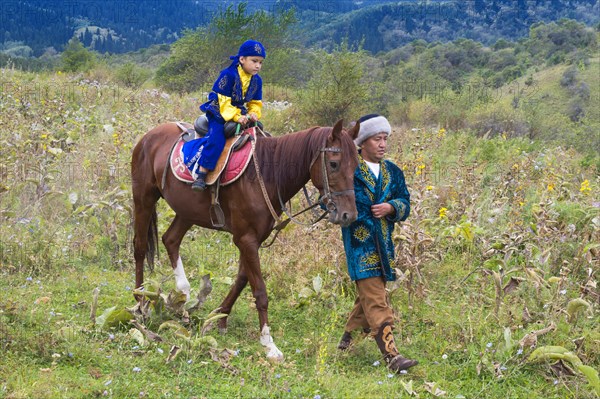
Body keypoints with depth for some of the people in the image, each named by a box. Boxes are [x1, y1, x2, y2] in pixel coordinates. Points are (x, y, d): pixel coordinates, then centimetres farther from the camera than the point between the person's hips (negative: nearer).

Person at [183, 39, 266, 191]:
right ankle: (200, 175, -25)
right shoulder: (228, 75, -18)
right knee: (216, 137, -28)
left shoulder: (257, 80, 2)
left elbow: (256, 103, 10)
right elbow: (223, 101, -19)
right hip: (220, 113, -7)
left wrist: (253, 114, -13)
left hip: (240, 114, 7)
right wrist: (236, 117, -29)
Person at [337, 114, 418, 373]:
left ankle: (348, 341, 36)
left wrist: (391, 207, -8)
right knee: (375, 300, -11)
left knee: (368, 295, 16)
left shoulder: (393, 172, 13)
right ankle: (391, 356, -17)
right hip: (359, 242, -7)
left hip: (384, 242, 7)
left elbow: (405, 203, 11)